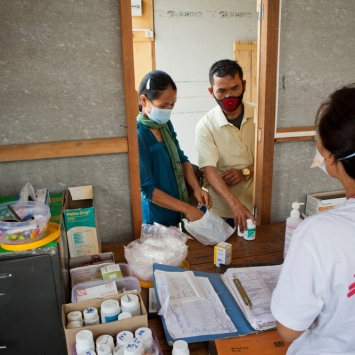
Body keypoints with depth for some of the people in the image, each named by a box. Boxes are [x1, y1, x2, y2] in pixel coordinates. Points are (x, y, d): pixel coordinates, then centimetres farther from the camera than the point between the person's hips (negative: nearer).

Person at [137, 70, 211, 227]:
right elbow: (147, 189, -22)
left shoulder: (166, 124, 0)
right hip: (156, 219, -7)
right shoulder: (137, 135, -23)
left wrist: (196, 188, -6)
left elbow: (181, 159, 9)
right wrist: (187, 209, -22)